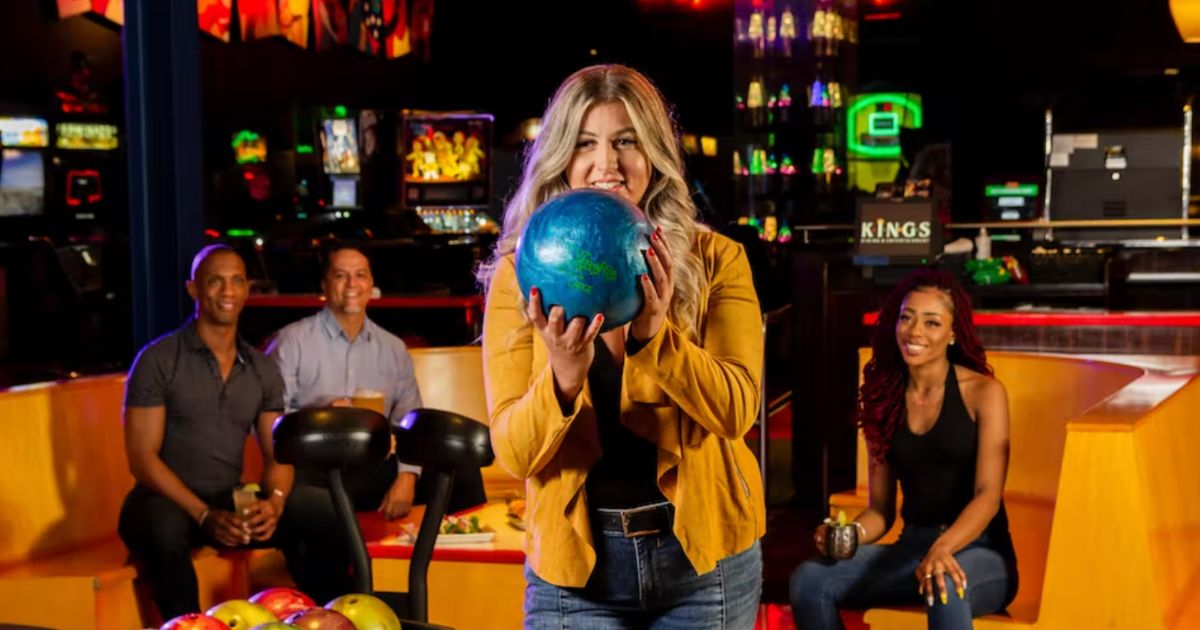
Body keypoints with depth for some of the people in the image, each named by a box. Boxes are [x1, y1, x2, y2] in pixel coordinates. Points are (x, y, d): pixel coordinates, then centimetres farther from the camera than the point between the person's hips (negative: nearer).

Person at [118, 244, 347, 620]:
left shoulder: (262, 370, 10)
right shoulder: (158, 360, -5)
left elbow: (277, 455, 8)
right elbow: (142, 458, -10)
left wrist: (274, 501, -16)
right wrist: (204, 515, -21)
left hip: (232, 501, 4)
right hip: (168, 499, -4)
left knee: (319, 521, -21)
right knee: (165, 532, -39)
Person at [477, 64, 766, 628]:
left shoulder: (715, 260, -3)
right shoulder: (520, 276, -3)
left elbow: (736, 409, -12)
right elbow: (513, 453, -8)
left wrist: (655, 334, -27)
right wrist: (564, 377, -27)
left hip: (703, 552, 0)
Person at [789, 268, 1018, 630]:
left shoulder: (983, 392, -5)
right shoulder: (883, 397, 8)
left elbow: (988, 494, -15)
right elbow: (881, 508, 10)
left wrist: (943, 548, -34)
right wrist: (850, 534, -13)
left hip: (979, 553, -4)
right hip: (912, 547, 5)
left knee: (945, 585, -40)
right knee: (809, 579, -21)